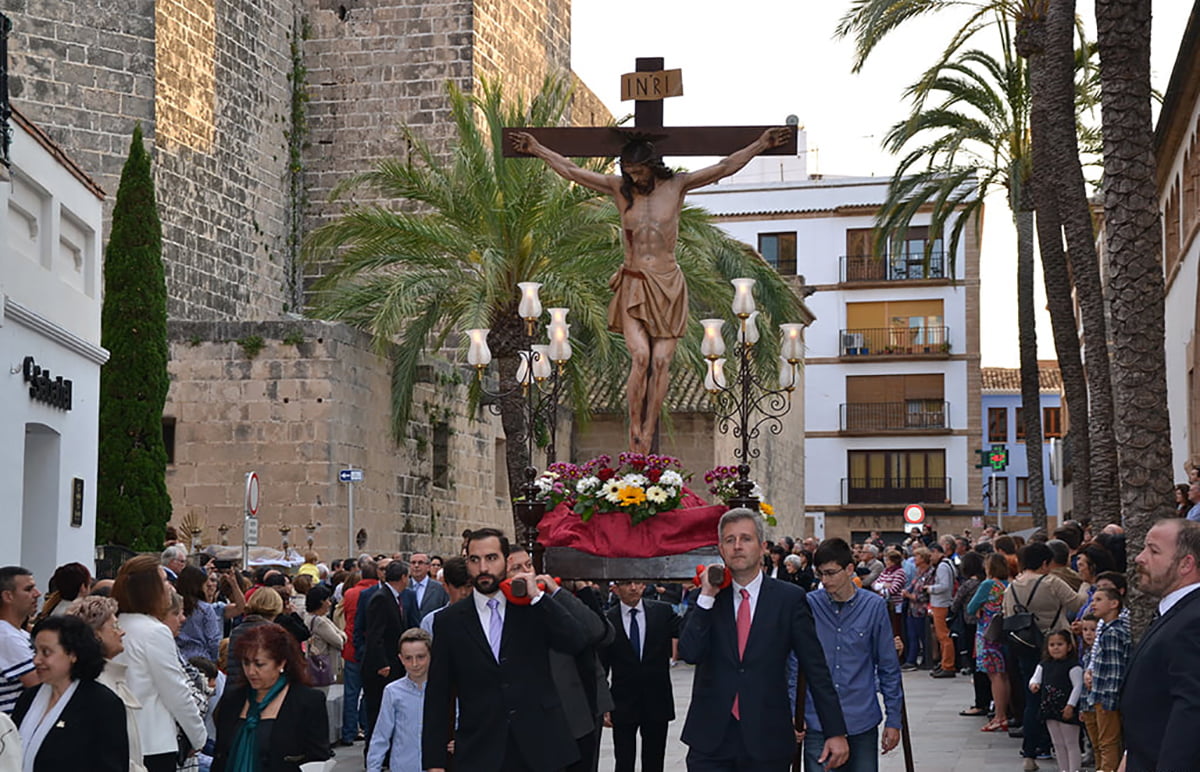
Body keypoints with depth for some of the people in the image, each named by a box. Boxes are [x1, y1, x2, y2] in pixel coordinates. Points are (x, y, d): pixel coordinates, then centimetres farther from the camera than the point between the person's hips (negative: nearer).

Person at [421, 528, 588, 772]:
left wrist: (538, 596, -11)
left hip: (540, 751, 0)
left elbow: (576, 643, -10)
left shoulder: (536, 608, 6)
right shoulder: (449, 622, 4)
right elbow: (437, 696, 4)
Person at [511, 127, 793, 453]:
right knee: (641, 356, -16)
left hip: (667, 286, 0)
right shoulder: (619, 188, 6)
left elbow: (726, 166, 2)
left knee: (661, 361, -6)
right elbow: (571, 171, 10)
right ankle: (635, 429, -5)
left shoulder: (676, 186, 4)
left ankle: (647, 434, 0)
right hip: (632, 286, 0)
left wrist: (761, 144, -4)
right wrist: (537, 149, 11)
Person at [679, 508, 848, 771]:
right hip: (711, 740, 1)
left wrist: (836, 732, -3)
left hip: (767, 742, -1)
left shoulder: (789, 599, 1)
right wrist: (707, 597, -10)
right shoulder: (706, 600, 7)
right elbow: (689, 653, -7)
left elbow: (816, 669, 1)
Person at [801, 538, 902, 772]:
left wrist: (893, 720, 6)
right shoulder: (807, 606, -1)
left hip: (862, 722, 1)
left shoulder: (874, 606, 1)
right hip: (817, 723, -1)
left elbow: (888, 668, 6)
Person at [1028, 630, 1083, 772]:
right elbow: (1036, 678, 5)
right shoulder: (1044, 665, 8)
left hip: (1066, 711, -7)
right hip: (1049, 708, 7)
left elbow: (1078, 686, -14)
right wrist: (1034, 684, -19)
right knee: (1058, 744, 15)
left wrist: (1070, 705, -18)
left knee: (1071, 743, 0)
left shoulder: (1073, 665, -12)